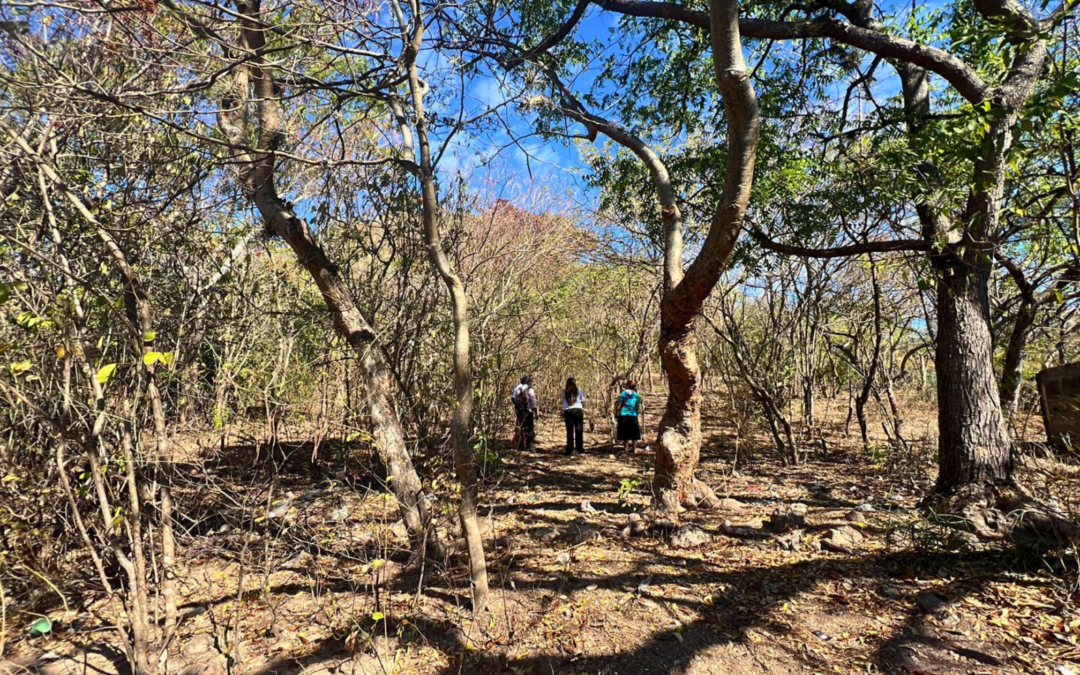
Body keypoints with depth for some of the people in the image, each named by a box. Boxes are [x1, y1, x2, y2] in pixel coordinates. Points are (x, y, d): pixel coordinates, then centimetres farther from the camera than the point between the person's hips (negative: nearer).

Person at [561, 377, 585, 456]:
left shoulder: (564, 392, 6)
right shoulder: (579, 390, 5)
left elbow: (563, 403, 4)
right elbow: (583, 401, 6)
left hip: (567, 411, 1)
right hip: (578, 410, 0)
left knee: (569, 431, 3)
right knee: (579, 430, 11)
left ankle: (569, 450, 1)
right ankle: (579, 448, 15)